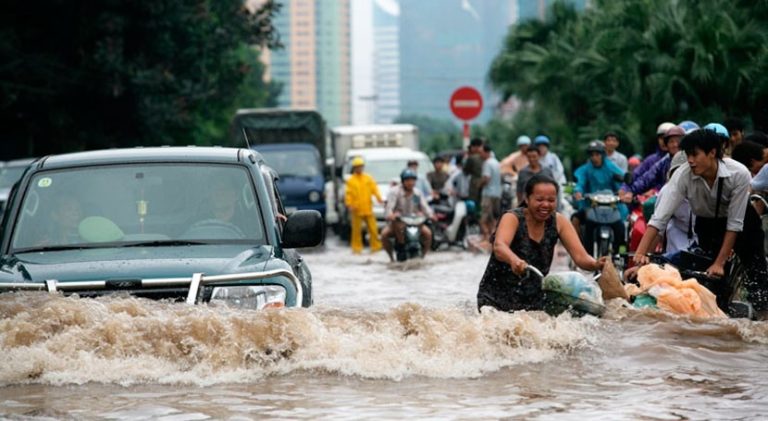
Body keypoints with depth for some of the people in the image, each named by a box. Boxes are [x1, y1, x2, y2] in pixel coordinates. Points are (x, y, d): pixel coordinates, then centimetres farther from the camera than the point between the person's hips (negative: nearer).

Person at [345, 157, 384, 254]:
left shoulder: (368, 178, 11)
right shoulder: (351, 180, 4)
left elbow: (374, 188, 5)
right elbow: (348, 194, -1)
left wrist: (378, 197, -10)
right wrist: (349, 204, -13)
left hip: (368, 209, 2)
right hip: (357, 210, -2)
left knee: (373, 228, 1)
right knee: (357, 229, 0)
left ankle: (376, 246, 7)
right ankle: (357, 248, 7)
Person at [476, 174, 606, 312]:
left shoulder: (558, 222, -3)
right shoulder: (512, 218, -15)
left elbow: (581, 257, -11)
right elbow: (499, 247, -35)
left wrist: (596, 265, -34)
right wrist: (514, 260, -58)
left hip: (535, 302, 4)